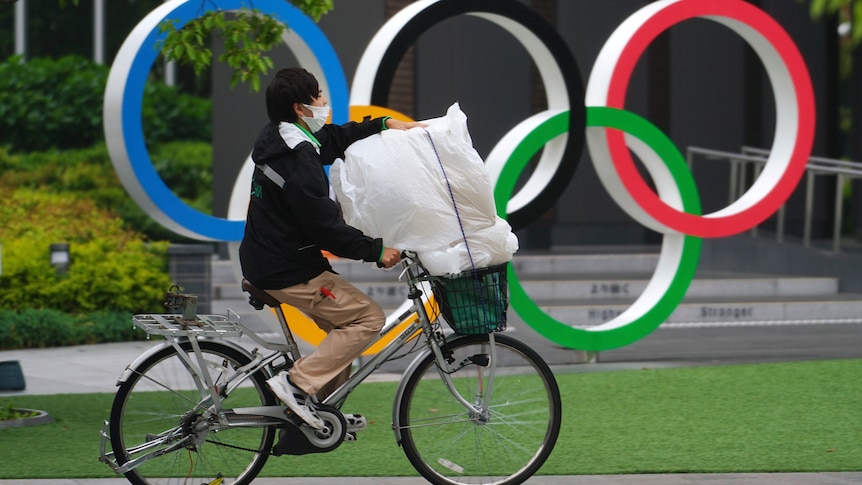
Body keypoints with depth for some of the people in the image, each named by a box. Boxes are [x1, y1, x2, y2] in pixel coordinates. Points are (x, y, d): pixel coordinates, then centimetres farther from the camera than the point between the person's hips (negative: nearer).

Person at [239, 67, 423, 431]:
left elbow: (338, 137, 24)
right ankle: (296, 383, -11)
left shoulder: (279, 139, 8)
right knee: (368, 317, -7)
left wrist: (388, 124, 15)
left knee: (344, 324, 20)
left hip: (265, 260, 10)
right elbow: (326, 227, -24)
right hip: (287, 272, -10)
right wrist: (376, 251, -15)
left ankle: (322, 407, 21)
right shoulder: (297, 159, -24)